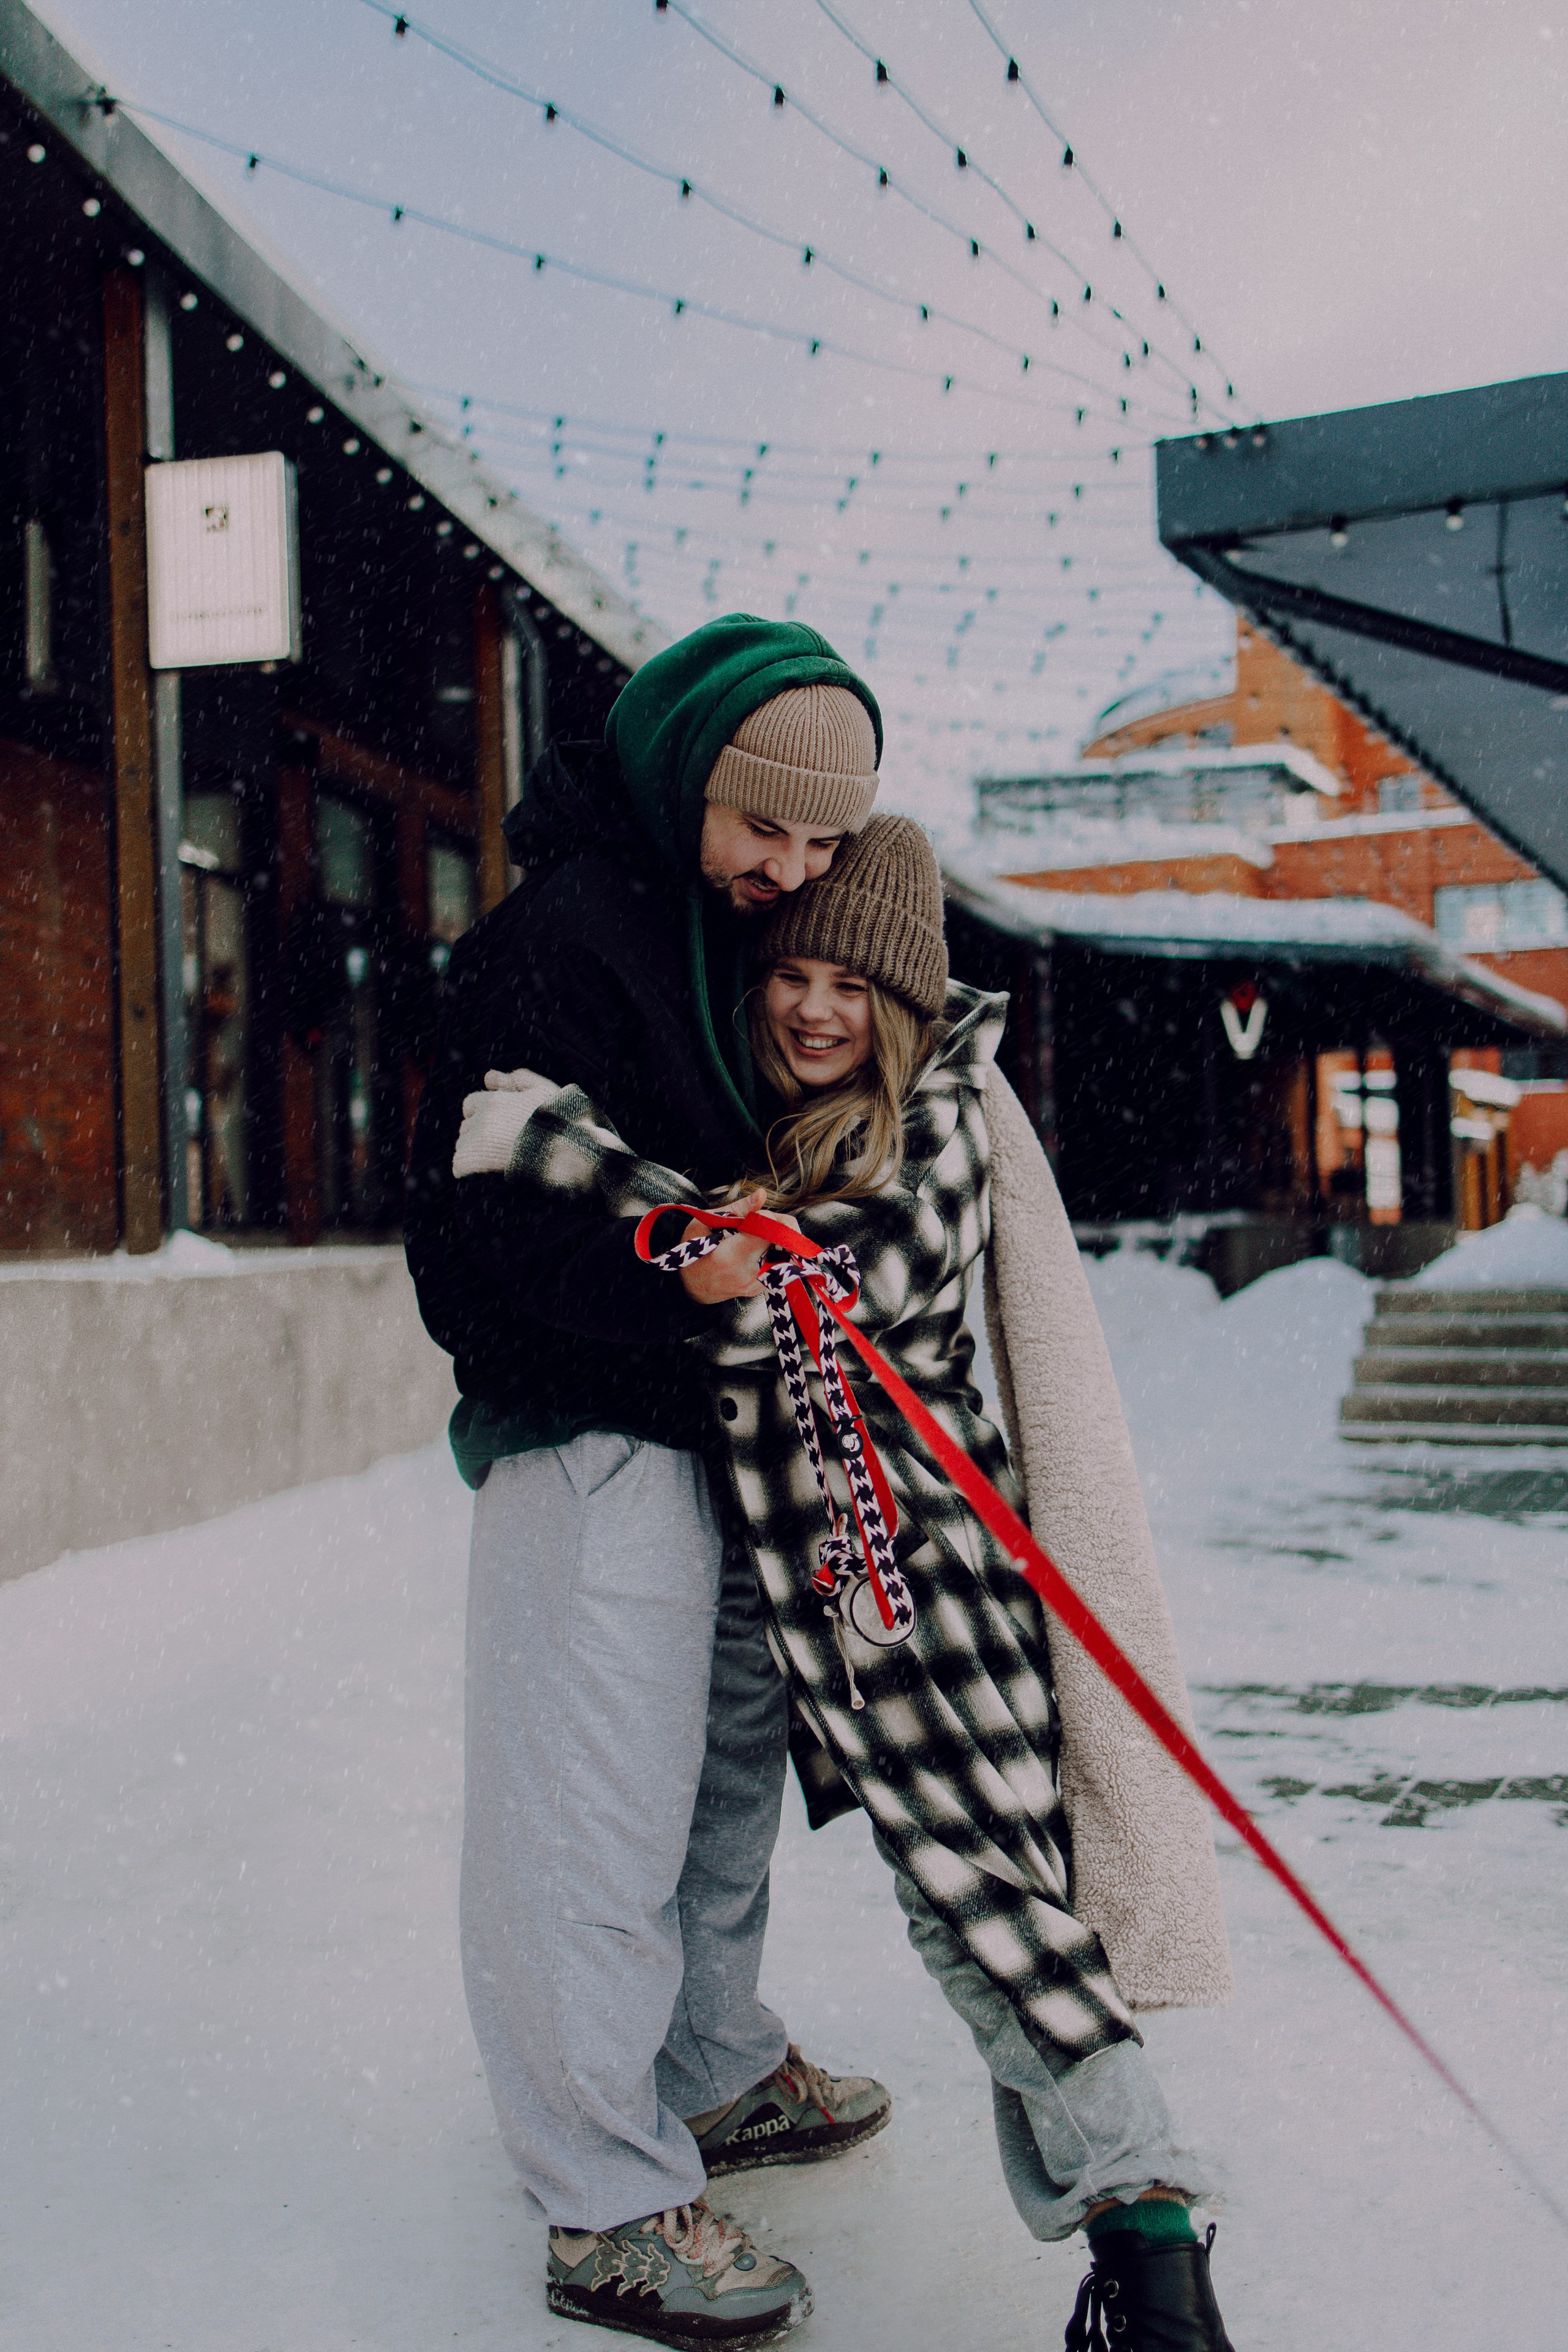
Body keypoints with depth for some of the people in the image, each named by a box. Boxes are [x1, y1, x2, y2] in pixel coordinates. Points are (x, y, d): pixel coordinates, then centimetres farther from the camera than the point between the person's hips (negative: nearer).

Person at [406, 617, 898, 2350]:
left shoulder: (762, 924, 12)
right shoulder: (559, 938, -16)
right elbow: (468, 1230, -19)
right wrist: (663, 1272, -31)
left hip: (727, 1420, 9)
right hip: (591, 1438, -9)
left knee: (731, 1765, 18)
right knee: (603, 1812, -3)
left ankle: (721, 2078, 37)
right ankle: (612, 2209, 10)